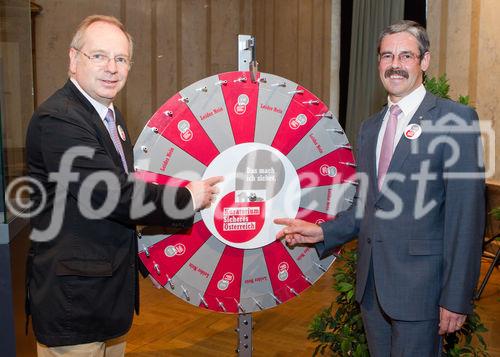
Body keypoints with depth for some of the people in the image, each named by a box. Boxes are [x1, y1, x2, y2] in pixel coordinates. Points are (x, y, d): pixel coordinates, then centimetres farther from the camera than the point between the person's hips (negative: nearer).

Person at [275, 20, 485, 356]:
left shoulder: (455, 119, -8)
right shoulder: (370, 127, 12)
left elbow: (466, 214, -13)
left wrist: (457, 298, -15)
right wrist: (323, 232, -1)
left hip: (419, 285, -6)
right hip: (371, 282, 6)